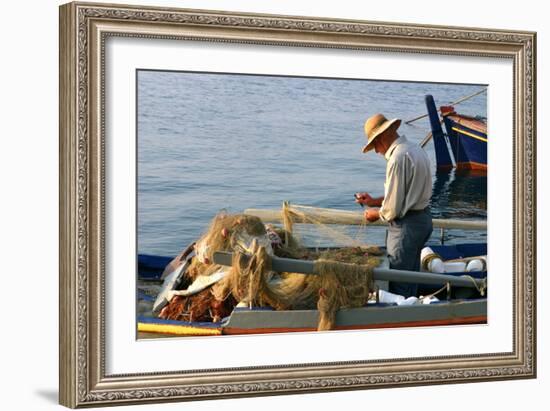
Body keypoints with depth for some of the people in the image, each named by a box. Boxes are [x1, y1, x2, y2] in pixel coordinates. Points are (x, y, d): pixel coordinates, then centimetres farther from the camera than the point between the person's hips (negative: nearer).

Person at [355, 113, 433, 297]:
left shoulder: (398, 158, -21)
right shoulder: (416, 149, 9)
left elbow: (393, 208, -20)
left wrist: (376, 214, 0)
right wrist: (374, 201, 17)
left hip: (407, 225, -10)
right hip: (424, 218, 10)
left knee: (398, 286, 0)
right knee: (411, 278, 19)